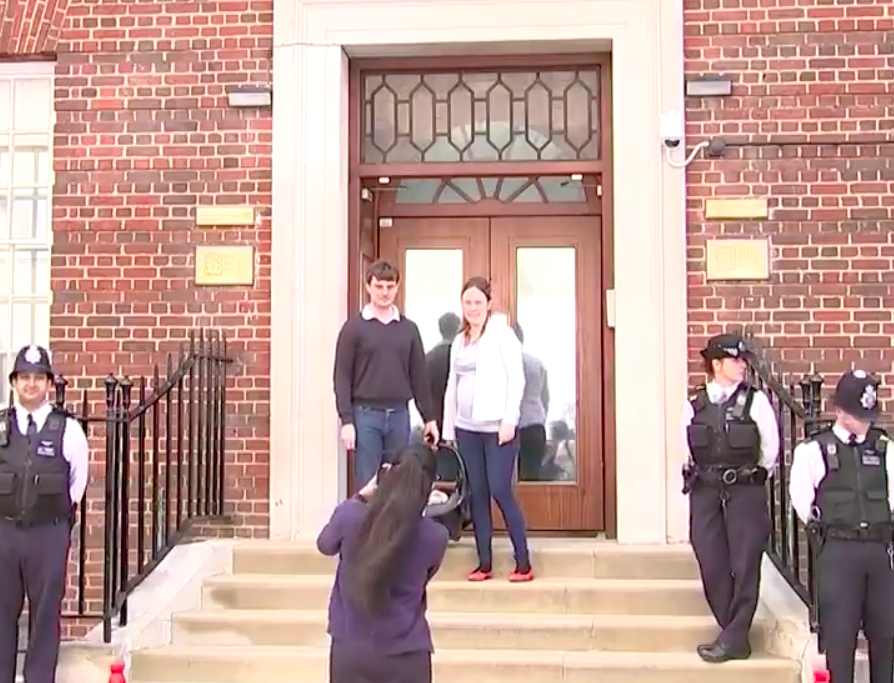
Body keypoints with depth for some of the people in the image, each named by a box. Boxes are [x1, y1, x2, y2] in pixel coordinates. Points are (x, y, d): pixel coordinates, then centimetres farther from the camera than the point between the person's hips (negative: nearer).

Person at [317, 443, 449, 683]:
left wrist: (362, 497, 11)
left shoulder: (349, 514, -14)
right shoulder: (435, 536, -13)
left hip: (349, 650, 1)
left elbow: (325, 545, 10)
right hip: (406, 655, -1)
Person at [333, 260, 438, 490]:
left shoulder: (409, 329, 9)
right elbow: (342, 377, -4)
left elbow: (419, 376, 12)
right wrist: (346, 420, -11)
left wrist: (429, 417, 9)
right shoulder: (354, 328, -1)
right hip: (366, 414, -3)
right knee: (367, 484, 0)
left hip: (399, 415, 3)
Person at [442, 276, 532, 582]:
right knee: (477, 494, 7)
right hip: (467, 428, 6)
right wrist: (448, 426, 12)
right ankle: (485, 563, 14)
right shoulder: (459, 341, 15)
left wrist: (509, 419, -16)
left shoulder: (501, 333, -4)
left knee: (500, 491, -8)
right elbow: (452, 385, 16)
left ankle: (524, 563, 2)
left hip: (497, 426, -6)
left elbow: (516, 379, -9)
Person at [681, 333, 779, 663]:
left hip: (745, 491, -2)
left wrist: (753, 479, 11)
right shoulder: (694, 405, 4)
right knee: (712, 565, 3)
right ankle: (734, 632, 16)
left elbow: (770, 448, 4)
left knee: (744, 565, -2)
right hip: (705, 492, 3)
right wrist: (698, 478, 12)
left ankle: (734, 638, 5)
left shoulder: (755, 400, -2)